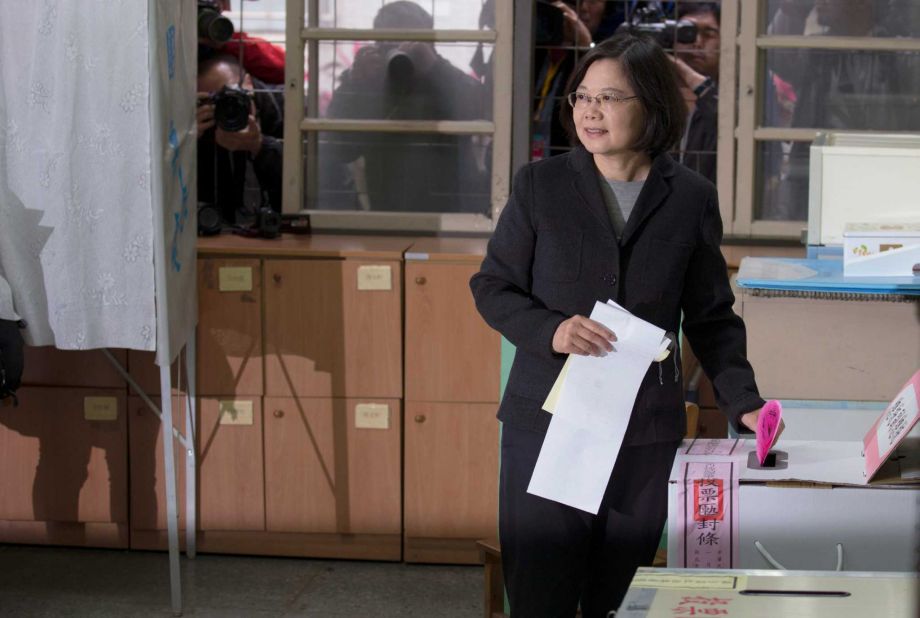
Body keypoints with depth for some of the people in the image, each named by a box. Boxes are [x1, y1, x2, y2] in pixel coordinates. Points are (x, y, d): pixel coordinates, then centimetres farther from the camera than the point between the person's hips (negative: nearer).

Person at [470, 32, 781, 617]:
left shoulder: (693, 198, 4)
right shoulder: (540, 184, 1)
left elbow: (711, 317, 9)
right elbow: (493, 287, 5)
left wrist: (743, 403, -3)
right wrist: (551, 332, -14)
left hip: (647, 433, 1)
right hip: (545, 420, -1)